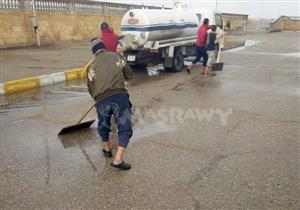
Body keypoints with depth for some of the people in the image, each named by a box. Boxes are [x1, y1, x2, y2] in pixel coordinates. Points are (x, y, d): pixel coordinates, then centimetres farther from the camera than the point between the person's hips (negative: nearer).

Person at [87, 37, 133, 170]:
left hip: (101, 100, 2)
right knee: (125, 128, 3)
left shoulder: (92, 65, 18)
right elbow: (129, 75, 18)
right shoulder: (116, 56, 16)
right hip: (119, 95, -2)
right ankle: (118, 160, -5)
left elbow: (91, 88, 18)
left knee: (103, 125, 26)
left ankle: (107, 149, 45)